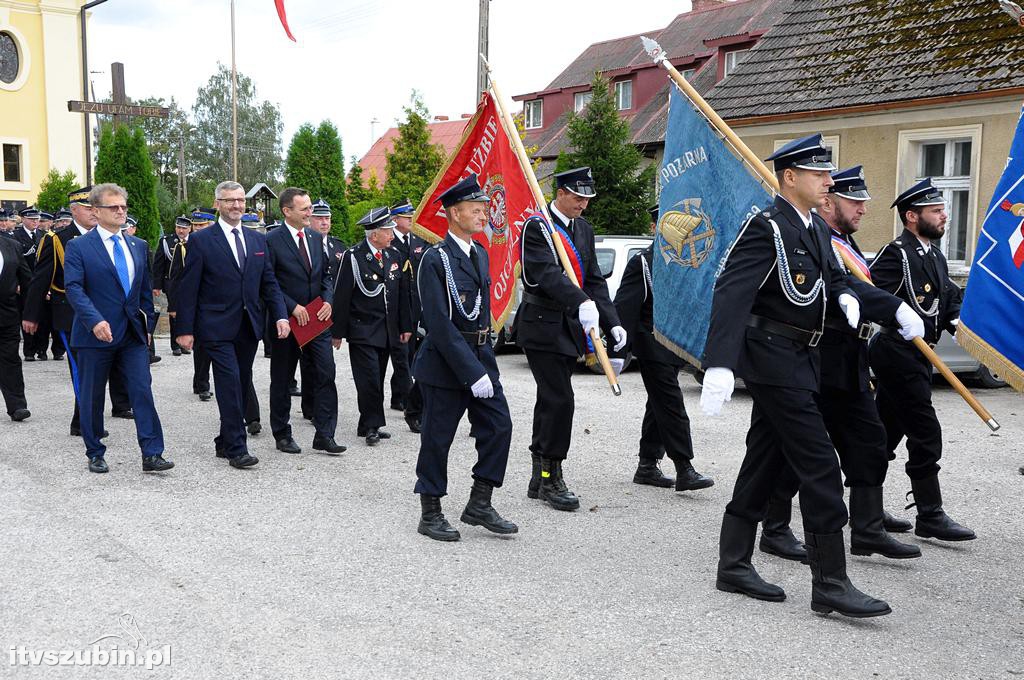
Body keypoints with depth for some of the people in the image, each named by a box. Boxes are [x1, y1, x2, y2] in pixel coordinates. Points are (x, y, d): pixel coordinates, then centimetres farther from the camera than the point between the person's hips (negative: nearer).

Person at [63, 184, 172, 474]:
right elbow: (74, 288, -14)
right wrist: (94, 320, -28)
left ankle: (151, 454, -5)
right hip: (95, 334, -3)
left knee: (143, 392, -6)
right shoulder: (78, 247, -4)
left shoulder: (139, 246, 11)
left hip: (134, 334, 3)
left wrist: (148, 324, 10)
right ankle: (95, 454, 21)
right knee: (92, 398, 7)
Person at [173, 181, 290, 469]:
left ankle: (225, 442, 24)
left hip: (249, 327, 6)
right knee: (230, 383, -12)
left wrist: (281, 315, -3)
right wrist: (185, 329, -9)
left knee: (240, 386, 11)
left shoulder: (257, 240, 11)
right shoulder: (201, 240, -4)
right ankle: (236, 449, -8)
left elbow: (269, 283, 12)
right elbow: (187, 288, -5)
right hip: (217, 327, -5)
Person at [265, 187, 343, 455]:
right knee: (281, 380, 9)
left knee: (326, 375, -3)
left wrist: (328, 300, -3)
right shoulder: (272, 240, -9)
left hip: (317, 319, 5)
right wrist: (293, 307, -17)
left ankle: (324, 435, 3)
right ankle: (282, 434, 22)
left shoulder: (316, 238, 9)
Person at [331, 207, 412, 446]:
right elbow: (342, 296, -8)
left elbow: (402, 292, 13)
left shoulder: (394, 255, 8)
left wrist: (405, 327, 10)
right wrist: (338, 332, -9)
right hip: (362, 330, -6)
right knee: (369, 379, -9)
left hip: (387, 331, 6)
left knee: (377, 380, 10)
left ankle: (369, 426, 18)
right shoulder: (353, 257, -10)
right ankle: (372, 425, 1)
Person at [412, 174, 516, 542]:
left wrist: (484, 360, 16)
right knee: (437, 439, 3)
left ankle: (479, 505, 16)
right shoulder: (435, 259, -14)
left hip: (480, 356, 7)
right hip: (444, 362, -7)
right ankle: (430, 515, 16)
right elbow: (440, 324, -20)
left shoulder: (480, 253, 11)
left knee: (498, 427, 3)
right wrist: (472, 372, -22)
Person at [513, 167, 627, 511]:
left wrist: (612, 322, 4)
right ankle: (552, 479, -1)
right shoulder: (536, 227, -11)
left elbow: (594, 280, 14)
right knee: (560, 401, -12)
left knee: (550, 402, 12)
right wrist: (582, 302, -41)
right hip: (543, 327, -8)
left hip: (569, 327, 8)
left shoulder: (584, 229, 14)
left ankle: (540, 478, 20)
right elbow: (548, 273, -27)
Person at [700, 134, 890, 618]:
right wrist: (719, 365, -36)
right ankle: (830, 585, -3)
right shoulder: (767, 227, -15)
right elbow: (731, 293, -25)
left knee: (764, 462, 13)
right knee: (820, 467, -9)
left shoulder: (815, 231, 13)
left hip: (797, 361, 10)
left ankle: (734, 566, 22)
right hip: (776, 362, -10)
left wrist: (845, 296, 1)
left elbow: (833, 277, 27)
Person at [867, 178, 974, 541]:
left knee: (886, 431, 16)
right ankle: (930, 515, 1)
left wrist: (957, 320, -2)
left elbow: (950, 296, 16)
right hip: (898, 352, -9)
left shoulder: (935, 256, 14)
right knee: (925, 433, -6)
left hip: (918, 354, 9)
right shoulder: (898, 254, -15)